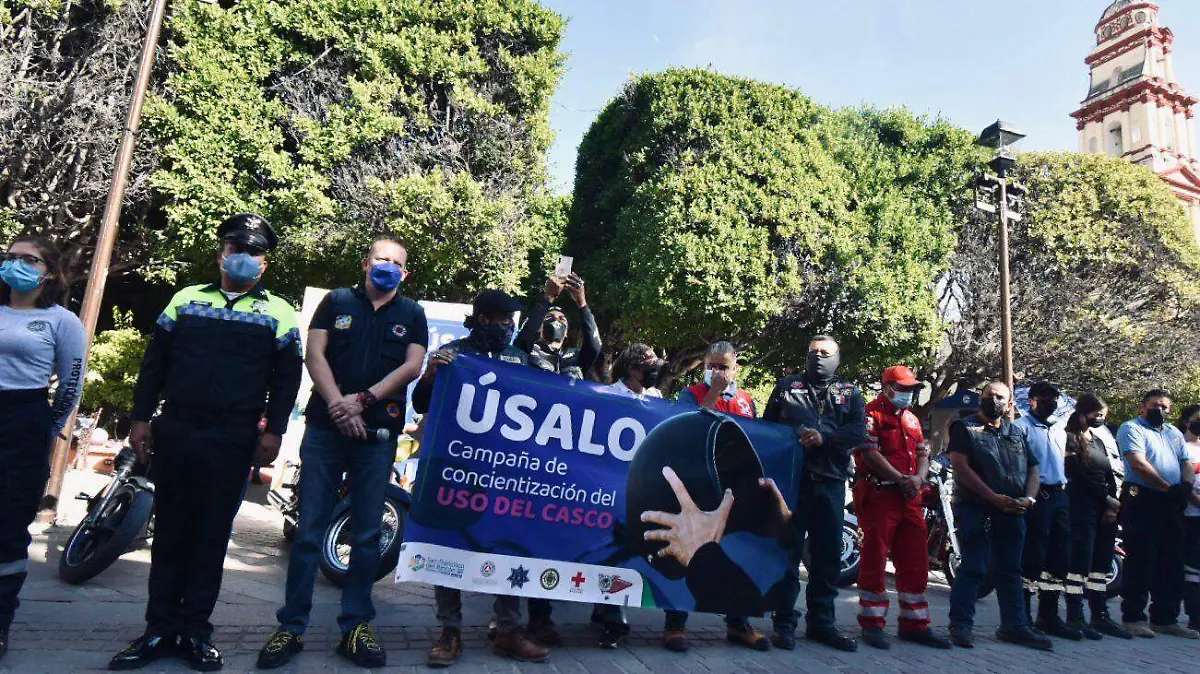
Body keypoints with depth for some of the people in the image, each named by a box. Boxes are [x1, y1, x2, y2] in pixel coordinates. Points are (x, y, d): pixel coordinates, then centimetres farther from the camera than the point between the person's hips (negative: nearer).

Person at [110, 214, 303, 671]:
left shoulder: (277, 312, 4)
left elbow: (287, 377, 2)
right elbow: (154, 362, 12)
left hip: (232, 440, -2)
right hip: (174, 431, 2)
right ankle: (160, 630, 18)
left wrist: (274, 431, -6)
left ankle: (195, 631, 15)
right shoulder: (186, 298, 11)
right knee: (170, 530, 8)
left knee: (212, 535, 5)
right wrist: (141, 418, 5)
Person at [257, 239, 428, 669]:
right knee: (309, 529, 2)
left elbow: (412, 366, -1)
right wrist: (337, 403, -14)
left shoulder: (412, 315, 11)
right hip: (325, 427, 0)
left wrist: (363, 400, -13)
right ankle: (291, 626, 11)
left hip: (378, 432, 0)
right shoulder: (337, 302, 11)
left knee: (367, 533, 4)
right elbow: (315, 354, 1)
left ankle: (356, 627, 13)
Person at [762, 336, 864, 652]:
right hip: (791, 477, -2)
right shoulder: (787, 385, 13)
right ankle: (784, 623, 7)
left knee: (827, 555, 8)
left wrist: (824, 438, -16)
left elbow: (858, 431, -1)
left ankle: (821, 622, 20)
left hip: (830, 482, 2)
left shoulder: (850, 393, 15)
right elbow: (767, 424, 8)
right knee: (788, 552, 0)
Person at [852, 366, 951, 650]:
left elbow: (923, 455, 17)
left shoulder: (912, 419, 21)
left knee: (915, 562, 10)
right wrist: (902, 478, -16)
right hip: (879, 495, -8)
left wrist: (918, 478, -4)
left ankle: (914, 624, 20)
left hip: (910, 498, 8)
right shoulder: (871, 413, -3)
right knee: (875, 560, -3)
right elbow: (870, 453, -14)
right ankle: (872, 624, 7)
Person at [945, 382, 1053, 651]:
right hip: (975, 509, -6)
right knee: (973, 569, -5)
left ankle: (1014, 625, 22)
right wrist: (994, 497, -17)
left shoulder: (1017, 432, 17)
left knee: (1010, 570, 13)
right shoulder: (965, 427, -1)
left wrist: (1029, 498, -5)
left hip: (1012, 512, 6)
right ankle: (961, 625, 2)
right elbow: (961, 466, -12)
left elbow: (1032, 469, 15)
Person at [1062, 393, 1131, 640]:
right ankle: (1074, 617, -5)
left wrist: (1112, 506, -1)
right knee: (1081, 560, -8)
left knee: (1102, 562, 8)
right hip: (1082, 506, -8)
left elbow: (1110, 476, 13)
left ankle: (1100, 615, 14)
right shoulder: (1070, 439, -5)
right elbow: (1080, 476, -11)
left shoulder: (1098, 441, 19)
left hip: (1106, 508, 8)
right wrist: (1107, 499, -7)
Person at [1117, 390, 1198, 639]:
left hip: (1172, 504, 7)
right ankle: (1133, 617, 1)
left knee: (1172, 563, 10)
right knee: (1140, 561, -5)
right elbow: (1139, 463, -13)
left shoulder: (1174, 433, 21)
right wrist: (1168, 488, -16)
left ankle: (1165, 618, 19)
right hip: (1142, 500, -7)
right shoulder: (1132, 428, -2)